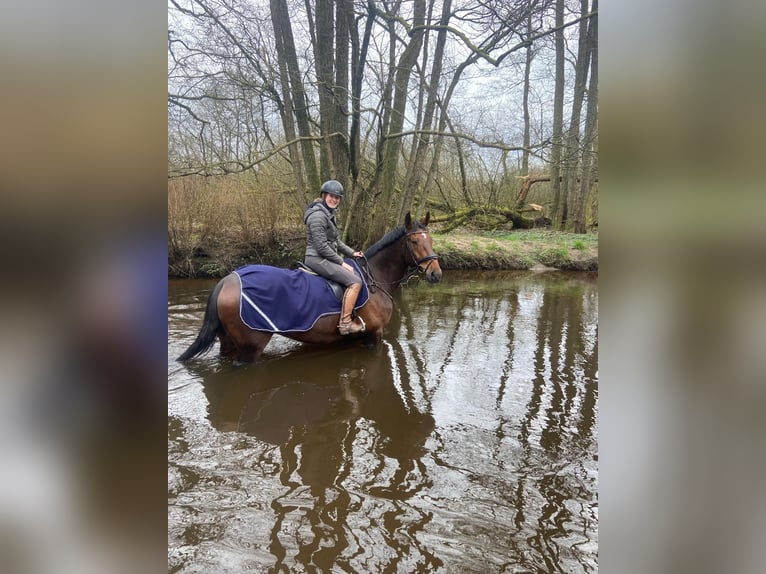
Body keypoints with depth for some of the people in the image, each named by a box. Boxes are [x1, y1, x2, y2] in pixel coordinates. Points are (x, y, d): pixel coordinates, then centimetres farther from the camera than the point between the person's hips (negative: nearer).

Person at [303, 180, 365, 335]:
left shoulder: (329, 214, 14)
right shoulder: (318, 215, -18)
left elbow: (336, 241, 22)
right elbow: (321, 246, -22)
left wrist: (351, 253, 12)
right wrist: (341, 262, -17)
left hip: (324, 258, 11)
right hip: (317, 259, -11)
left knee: (355, 273, 19)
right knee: (355, 281, -19)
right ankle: (345, 323, -18)